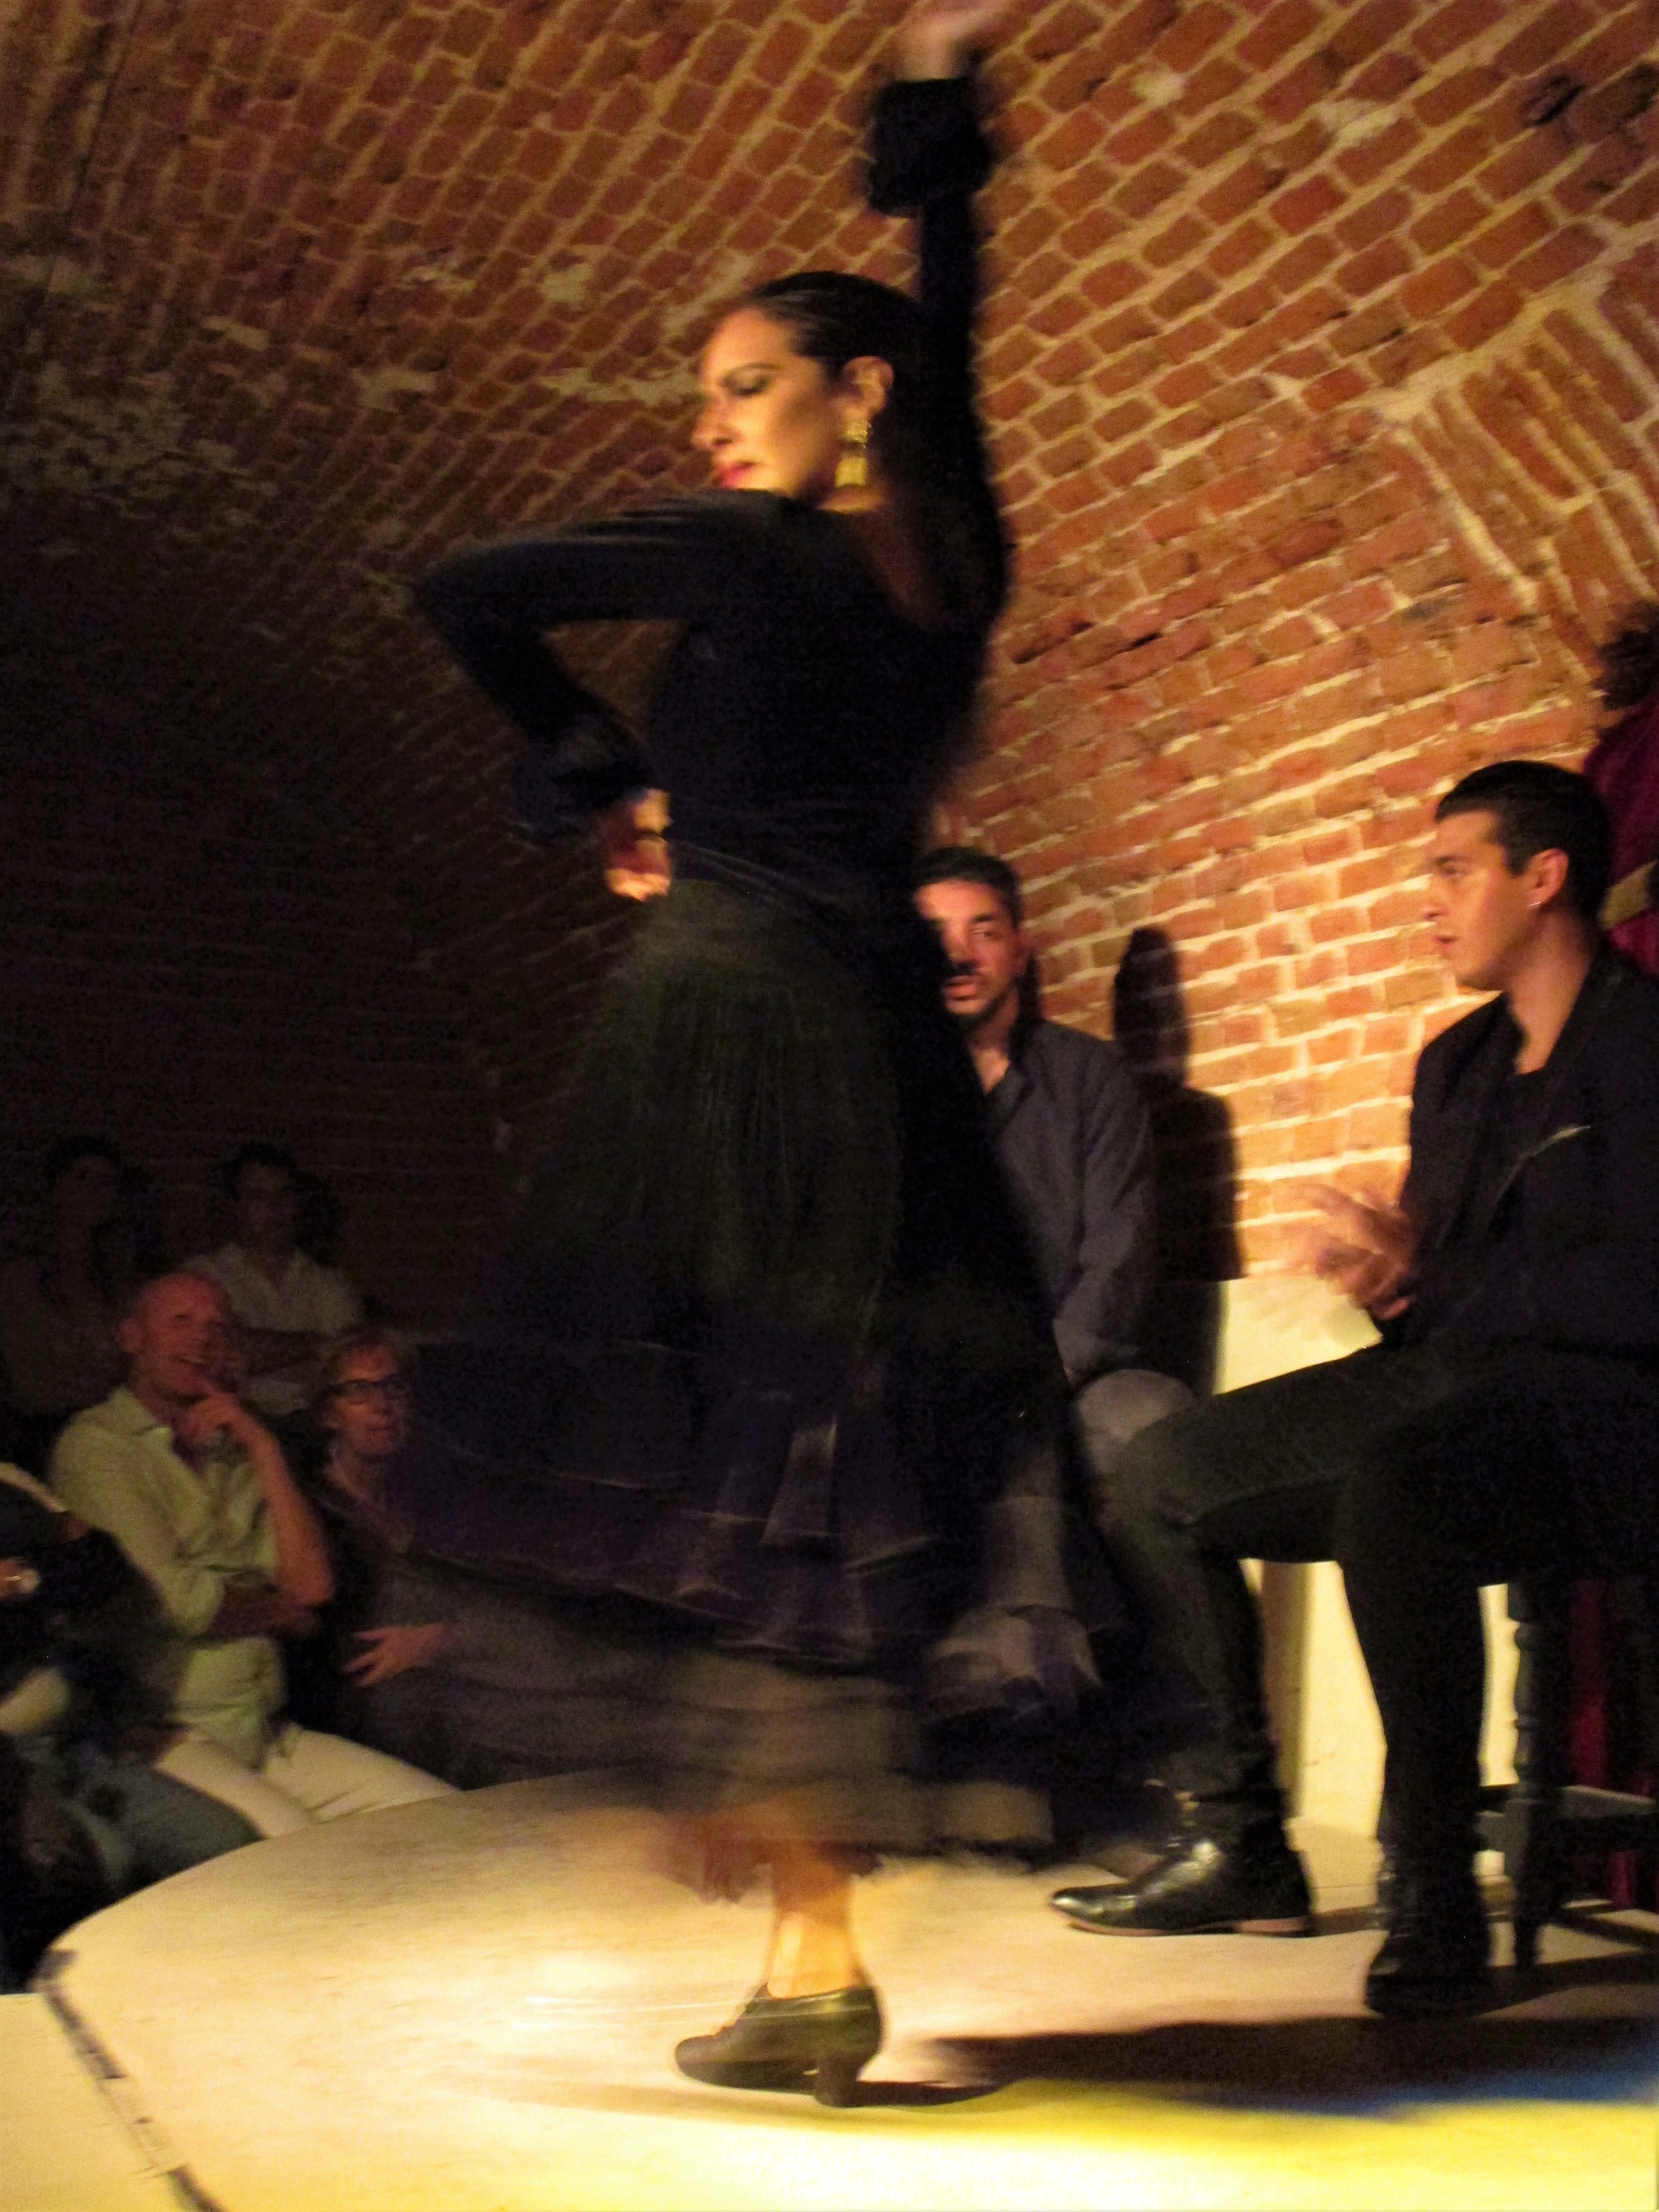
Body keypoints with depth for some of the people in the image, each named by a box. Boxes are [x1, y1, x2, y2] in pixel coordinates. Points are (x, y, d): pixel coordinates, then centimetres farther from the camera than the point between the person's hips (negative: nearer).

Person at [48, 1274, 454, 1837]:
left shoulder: (231, 1456, 18)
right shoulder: (96, 1446, -2)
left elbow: (312, 1586, 5)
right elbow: (180, 1599, -11)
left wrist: (264, 1448, 2)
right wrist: (281, 1611, 7)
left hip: (264, 1734, 7)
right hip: (165, 1735, -7)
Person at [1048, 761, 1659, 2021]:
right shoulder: (1457, 1064, 20)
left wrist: (1427, 1284, -9)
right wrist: (1388, 1277, -5)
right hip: (1447, 1386, 9)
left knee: (1388, 1489, -39)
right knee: (1161, 1478, 3)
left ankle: (1438, 1902, -27)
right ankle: (1241, 1847, 6)